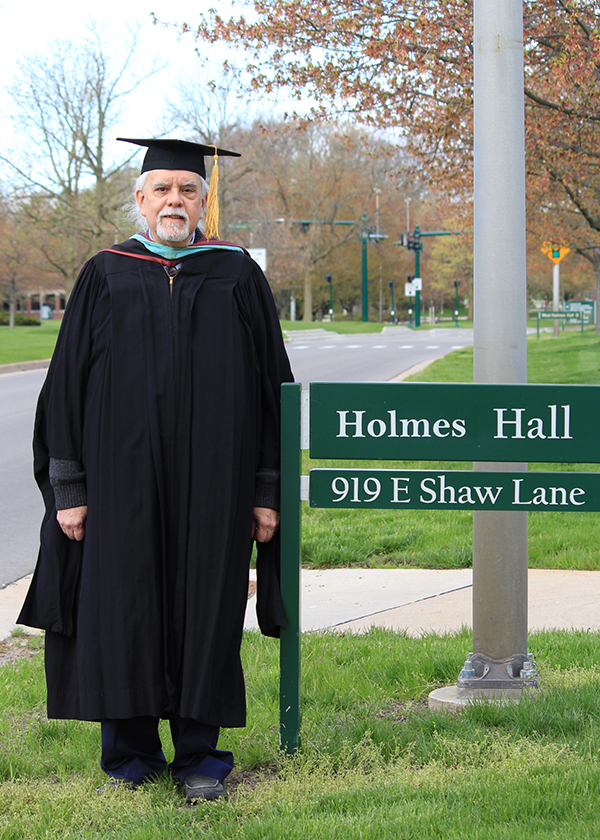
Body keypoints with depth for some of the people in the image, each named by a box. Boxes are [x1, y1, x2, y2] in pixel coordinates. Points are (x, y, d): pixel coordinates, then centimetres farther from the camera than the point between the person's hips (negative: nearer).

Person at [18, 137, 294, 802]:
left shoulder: (237, 277, 5)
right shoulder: (106, 277, 6)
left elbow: (270, 388, 5)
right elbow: (67, 386, 5)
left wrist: (267, 490, 0)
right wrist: (68, 489, -1)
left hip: (211, 482, 0)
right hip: (122, 481, 0)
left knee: (205, 607, 4)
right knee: (123, 609, 3)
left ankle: (200, 757, 15)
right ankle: (130, 752, 17)